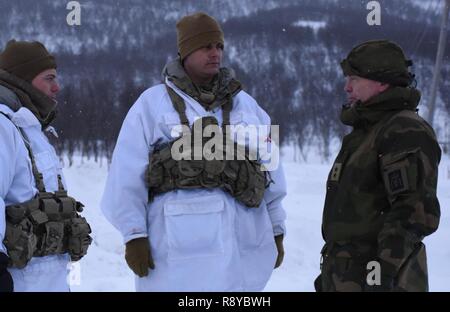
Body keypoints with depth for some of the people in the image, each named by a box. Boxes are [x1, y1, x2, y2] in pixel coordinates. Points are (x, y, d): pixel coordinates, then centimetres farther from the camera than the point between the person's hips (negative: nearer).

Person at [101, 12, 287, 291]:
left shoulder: (245, 103, 16)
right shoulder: (152, 104, 3)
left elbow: (271, 170, 18)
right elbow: (128, 176, -1)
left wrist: (277, 230, 15)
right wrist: (134, 235, -7)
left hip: (243, 242, 4)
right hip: (180, 246, -4)